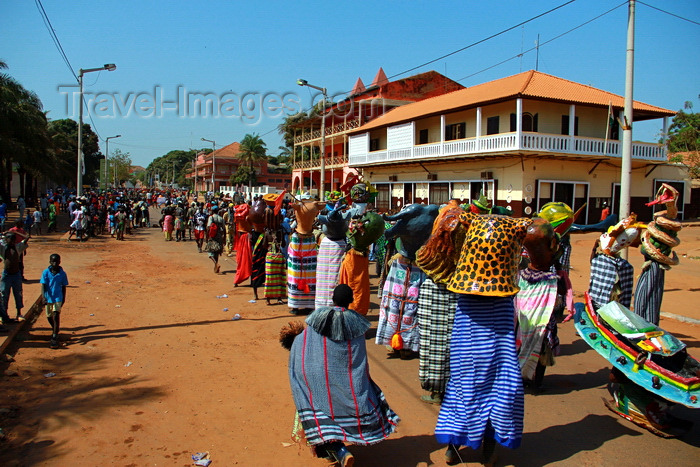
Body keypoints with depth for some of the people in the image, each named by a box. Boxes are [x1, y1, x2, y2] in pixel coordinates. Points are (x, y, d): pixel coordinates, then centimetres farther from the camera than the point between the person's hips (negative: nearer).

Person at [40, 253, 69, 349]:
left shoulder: (62, 274, -4)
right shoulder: (46, 272, -6)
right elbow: (43, 285, -10)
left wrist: (63, 299, 10)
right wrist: (44, 297, -23)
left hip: (58, 298, -2)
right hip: (48, 298, 2)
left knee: (56, 316, -13)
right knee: (49, 316, 16)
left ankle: (54, 338, -11)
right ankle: (55, 330, 44)